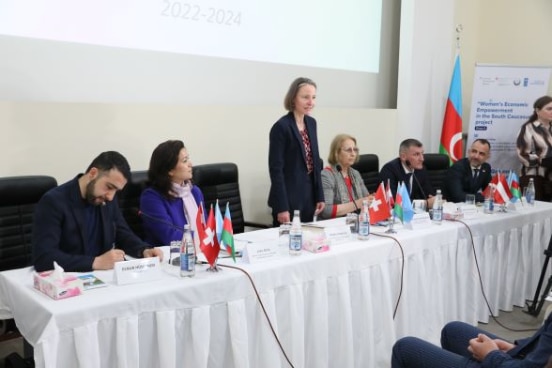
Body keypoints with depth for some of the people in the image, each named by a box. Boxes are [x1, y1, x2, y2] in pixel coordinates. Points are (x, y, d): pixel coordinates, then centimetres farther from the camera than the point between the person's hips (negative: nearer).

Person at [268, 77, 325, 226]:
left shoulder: (311, 123, 9)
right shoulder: (281, 127, -14)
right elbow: (276, 169, -16)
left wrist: (319, 196, 10)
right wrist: (281, 207, -19)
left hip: (309, 196, 7)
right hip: (289, 199, -7)